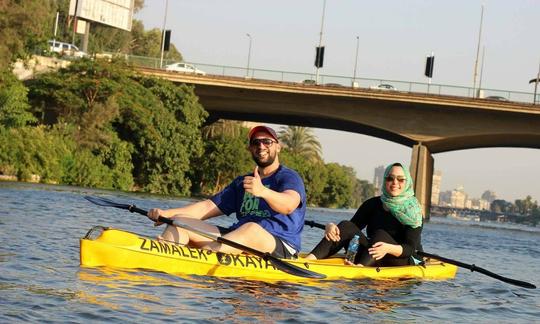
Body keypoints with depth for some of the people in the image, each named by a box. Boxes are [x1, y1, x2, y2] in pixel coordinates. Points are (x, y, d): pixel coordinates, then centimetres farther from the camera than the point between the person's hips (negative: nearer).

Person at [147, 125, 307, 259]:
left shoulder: (289, 177, 2)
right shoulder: (241, 182, 25)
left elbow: (289, 205, -21)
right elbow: (209, 207, 19)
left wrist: (263, 191, -43)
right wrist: (166, 214, 4)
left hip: (280, 248, -6)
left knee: (252, 229, -40)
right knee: (179, 221, -8)